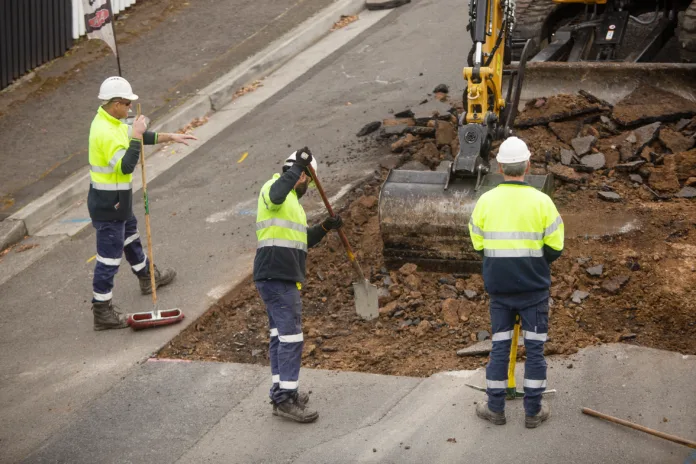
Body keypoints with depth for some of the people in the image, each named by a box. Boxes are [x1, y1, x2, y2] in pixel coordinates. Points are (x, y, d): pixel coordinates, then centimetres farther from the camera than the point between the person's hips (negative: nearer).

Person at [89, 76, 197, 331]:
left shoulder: (109, 121, 4)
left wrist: (169, 137, 15)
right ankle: (102, 312, 6)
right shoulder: (107, 133, -29)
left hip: (117, 201, 11)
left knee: (131, 237, 31)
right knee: (109, 257, -2)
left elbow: (140, 137, 18)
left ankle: (148, 278, 54)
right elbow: (126, 166, -34)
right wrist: (136, 135, -28)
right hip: (108, 205, -11)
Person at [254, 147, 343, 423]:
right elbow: (277, 194, -34)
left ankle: (281, 392, 21)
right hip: (276, 276, -11)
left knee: (281, 335, 14)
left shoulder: (292, 202, 24)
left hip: (284, 278, 11)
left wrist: (324, 228, 13)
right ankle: (285, 400, -11)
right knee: (291, 336, -12)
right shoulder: (272, 188, -7)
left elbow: (301, 241, 26)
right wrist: (299, 166, -32)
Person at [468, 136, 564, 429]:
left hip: (499, 287, 2)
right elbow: (555, 247, -8)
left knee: (500, 346, 12)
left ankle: (495, 408, 18)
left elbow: (478, 243, 2)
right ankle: (533, 411, 13)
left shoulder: (485, 201, -6)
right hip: (534, 288, -2)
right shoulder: (541, 201, -12)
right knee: (535, 348, 8)